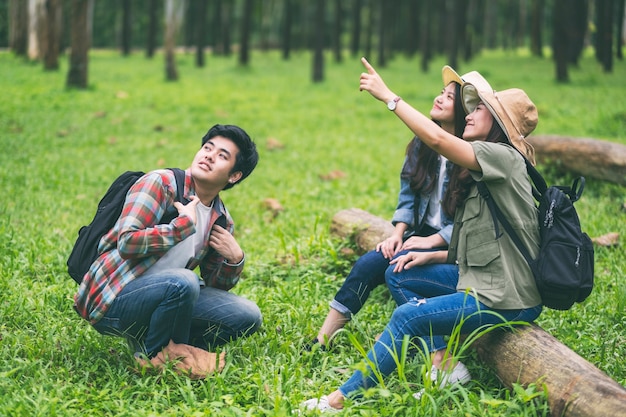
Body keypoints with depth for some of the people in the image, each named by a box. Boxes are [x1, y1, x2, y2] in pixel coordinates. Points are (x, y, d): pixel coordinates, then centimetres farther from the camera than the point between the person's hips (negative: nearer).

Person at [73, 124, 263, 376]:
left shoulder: (222, 221, 8)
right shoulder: (160, 183, -12)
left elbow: (215, 287, 15)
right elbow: (127, 243, -25)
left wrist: (235, 260, -5)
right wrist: (185, 223, -22)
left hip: (156, 298, 7)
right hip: (111, 300, -7)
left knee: (248, 316, -3)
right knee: (182, 282, -35)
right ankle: (153, 357, -9)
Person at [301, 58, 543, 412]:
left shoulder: (504, 157, -13)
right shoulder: (488, 172, 17)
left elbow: (437, 139, -27)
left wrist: (388, 96, -21)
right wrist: (433, 256, 7)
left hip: (506, 301, -10)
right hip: (489, 285, 10)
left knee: (407, 317, -15)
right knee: (399, 272, 12)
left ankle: (343, 399, -8)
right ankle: (446, 364, 1)